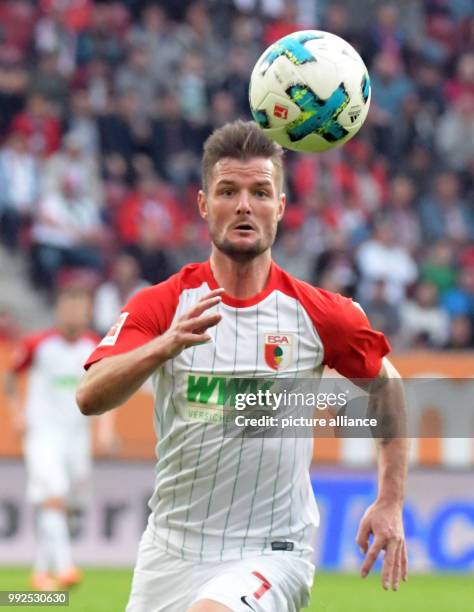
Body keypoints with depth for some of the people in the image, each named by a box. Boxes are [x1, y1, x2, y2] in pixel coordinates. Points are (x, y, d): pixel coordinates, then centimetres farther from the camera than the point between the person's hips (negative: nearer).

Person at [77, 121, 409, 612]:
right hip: (172, 551, 3)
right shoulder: (162, 305, -3)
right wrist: (167, 345, -37)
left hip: (272, 555, -3)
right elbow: (90, 398, -19)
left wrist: (390, 504, 10)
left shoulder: (319, 313, -3)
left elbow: (385, 386, 16)